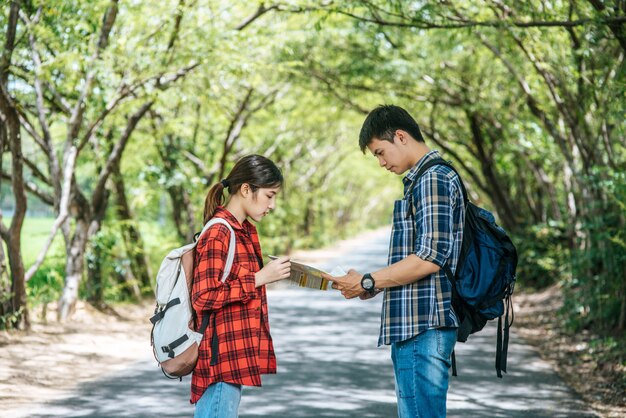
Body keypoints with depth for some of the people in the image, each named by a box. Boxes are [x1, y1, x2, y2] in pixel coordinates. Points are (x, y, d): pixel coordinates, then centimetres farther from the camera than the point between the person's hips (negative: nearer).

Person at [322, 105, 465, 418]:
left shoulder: (433, 179, -11)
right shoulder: (422, 180, 21)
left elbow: (430, 258, -19)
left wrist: (368, 282, -11)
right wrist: (374, 287, 12)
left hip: (424, 326, -11)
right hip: (413, 326, 11)